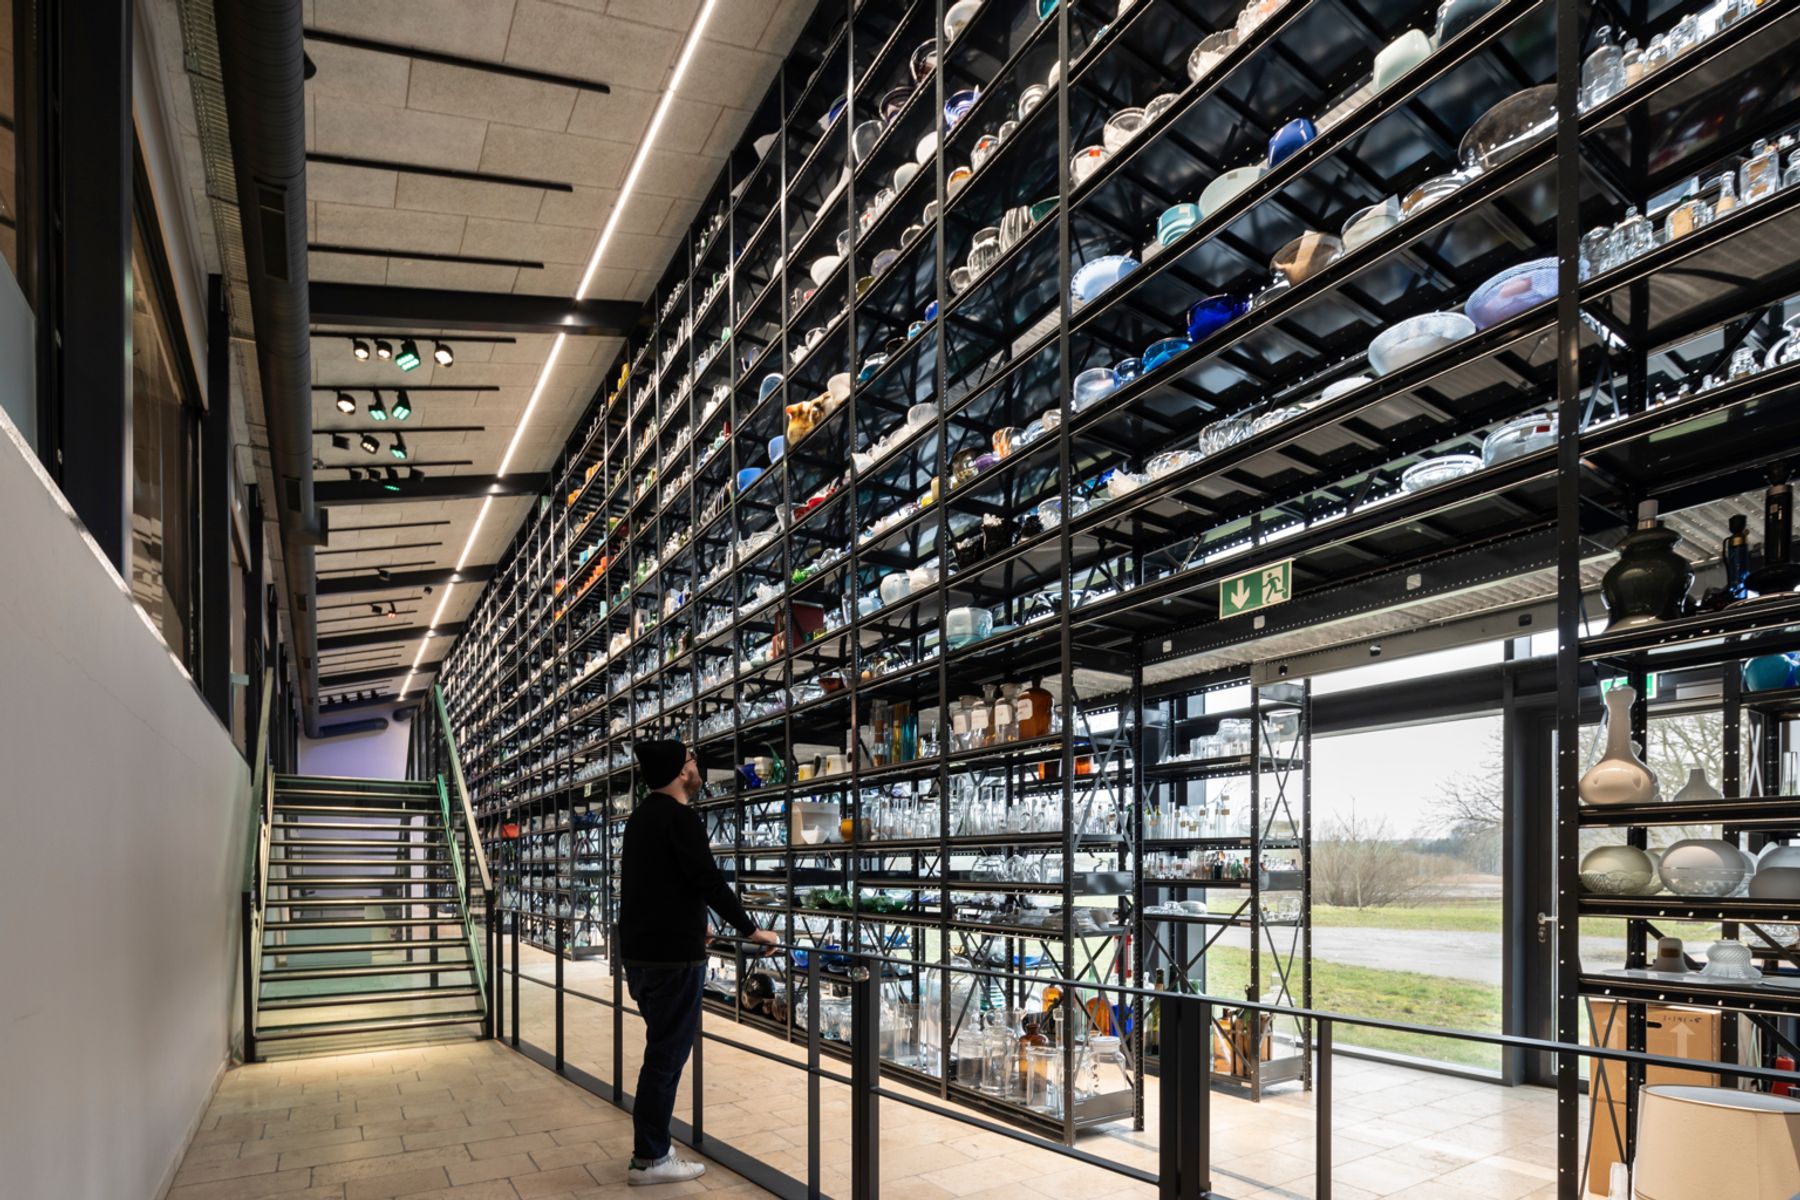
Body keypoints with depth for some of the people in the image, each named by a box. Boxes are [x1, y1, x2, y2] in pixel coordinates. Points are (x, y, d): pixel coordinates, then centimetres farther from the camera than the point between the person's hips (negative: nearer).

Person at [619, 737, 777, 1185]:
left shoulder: (641, 816, 14)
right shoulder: (679, 818, -16)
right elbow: (709, 881, -21)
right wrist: (750, 930, -11)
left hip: (642, 950, 10)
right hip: (672, 956, -10)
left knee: (661, 1049, 18)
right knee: (667, 1053, -1)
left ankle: (651, 1147, 23)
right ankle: (650, 1158, 7)